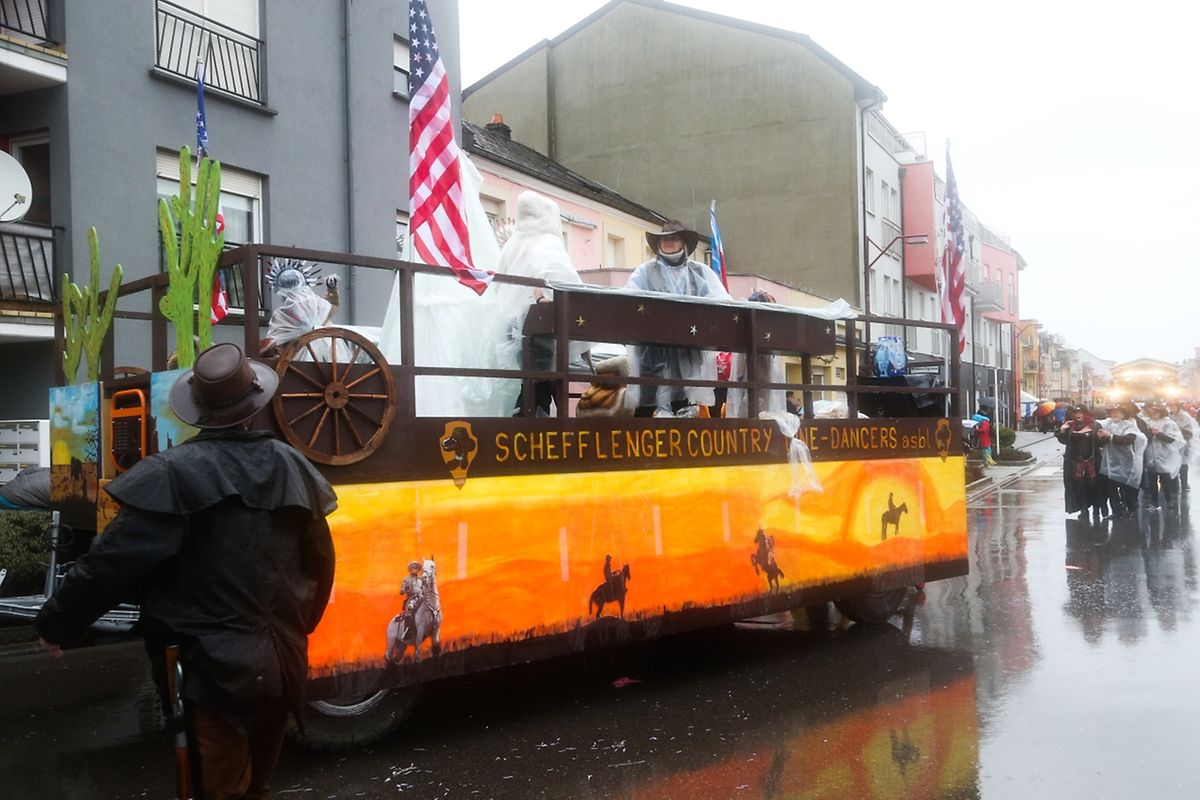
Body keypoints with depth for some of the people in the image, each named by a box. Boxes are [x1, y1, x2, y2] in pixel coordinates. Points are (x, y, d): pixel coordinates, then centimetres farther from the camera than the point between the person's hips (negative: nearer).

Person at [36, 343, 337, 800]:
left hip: (214, 667, -5)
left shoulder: (174, 474, -15)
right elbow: (320, 560, 11)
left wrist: (56, 622, 1)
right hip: (280, 661, 5)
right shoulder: (292, 467, 2)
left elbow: (113, 562, -15)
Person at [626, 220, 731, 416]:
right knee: (655, 406, -11)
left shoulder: (701, 273, 20)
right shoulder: (645, 272, 16)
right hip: (656, 353, -1)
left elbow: (722, 302, 8)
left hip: (692, 353, 1)